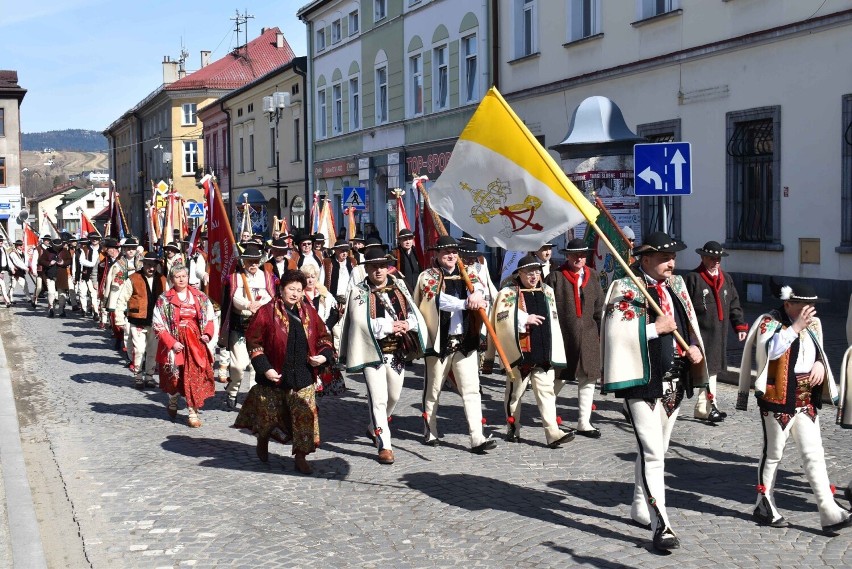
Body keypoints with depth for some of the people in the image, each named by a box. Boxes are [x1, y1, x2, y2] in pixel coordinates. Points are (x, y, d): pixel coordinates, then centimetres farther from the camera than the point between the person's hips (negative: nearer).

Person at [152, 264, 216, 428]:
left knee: (195, 377, -5)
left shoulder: (200, 297, 6)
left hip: (195, 344, 1)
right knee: (174, 377, 8)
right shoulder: (164, 300, -2)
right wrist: (172, 342, -14)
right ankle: (172, 402, 37)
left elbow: (209, 318, 13)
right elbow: (157, 325, -5)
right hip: (173, 344, -1)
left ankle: (193, 412, 1)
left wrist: (208, 334, -6)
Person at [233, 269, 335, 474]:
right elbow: (253, 341, -7)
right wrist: (265, 368, -14)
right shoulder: (267, 312, -7)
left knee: (304, 416, -3)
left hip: (302, 376, 3)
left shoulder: (308, 312, 6)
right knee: (269, 414, 13)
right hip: (274, 376, -3)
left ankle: (301, 457, 6)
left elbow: (323, 337, 14)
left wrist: (324, 355, -6)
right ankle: (262, 442, 43)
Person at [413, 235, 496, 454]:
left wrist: (477, 293, -32)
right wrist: (467, 303, -29)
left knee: (471, 390, -4)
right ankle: (430, 433, 26)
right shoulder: (428, 277, 0)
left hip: (465, 342, 3)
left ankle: (477, 438, -7)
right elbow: (439, 299, -18)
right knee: (433, 390, 9)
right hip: (439, 341, -3)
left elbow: (477, 284, -9)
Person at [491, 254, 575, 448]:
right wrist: (525, 319, -19)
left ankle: (553, 433, -9)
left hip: (543, 352, 4)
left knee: (546, 391, -3)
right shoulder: (508, 293, -2)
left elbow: (553, 320, 19)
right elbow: (501, 317, -14)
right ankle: (513, 429, 24)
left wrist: (556, 350, 14)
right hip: (520, 352, -4)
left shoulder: (547, 292, 15)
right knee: (515, 392, 8)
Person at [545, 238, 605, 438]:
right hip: (562, 336, -4)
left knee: (588, 379, 4)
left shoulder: (592, 279, 11)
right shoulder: (555, 277, -2)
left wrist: (600, 335, 10)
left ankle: (584, 423, 10)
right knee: (559, 378, 0)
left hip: (588, 338, 4)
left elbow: (599, 310, 14)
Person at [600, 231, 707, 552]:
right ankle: (661, 526, -8)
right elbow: (616, 334, -19)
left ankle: (640, 509, 33)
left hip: (675, 381, 8)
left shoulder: (676, 286, 11)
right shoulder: (626, 290, -11)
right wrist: (654, 329, -20)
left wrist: (694, 347, 1)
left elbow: (689, 324, 20)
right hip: (643, 381, -7)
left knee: (656, 450, 18)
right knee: (653, 453, -10)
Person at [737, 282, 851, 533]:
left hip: (807, 402, 6)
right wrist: (796, 327, -25)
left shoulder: (813, 324, 9)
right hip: (778, 401, -6)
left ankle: (830, 514, -1)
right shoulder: (769, 322, -10)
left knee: (814, 455, 2)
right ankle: (765, 505, 23)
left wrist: (820, 363, 0)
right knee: (773, 453, 8)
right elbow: (771, 350, -27)